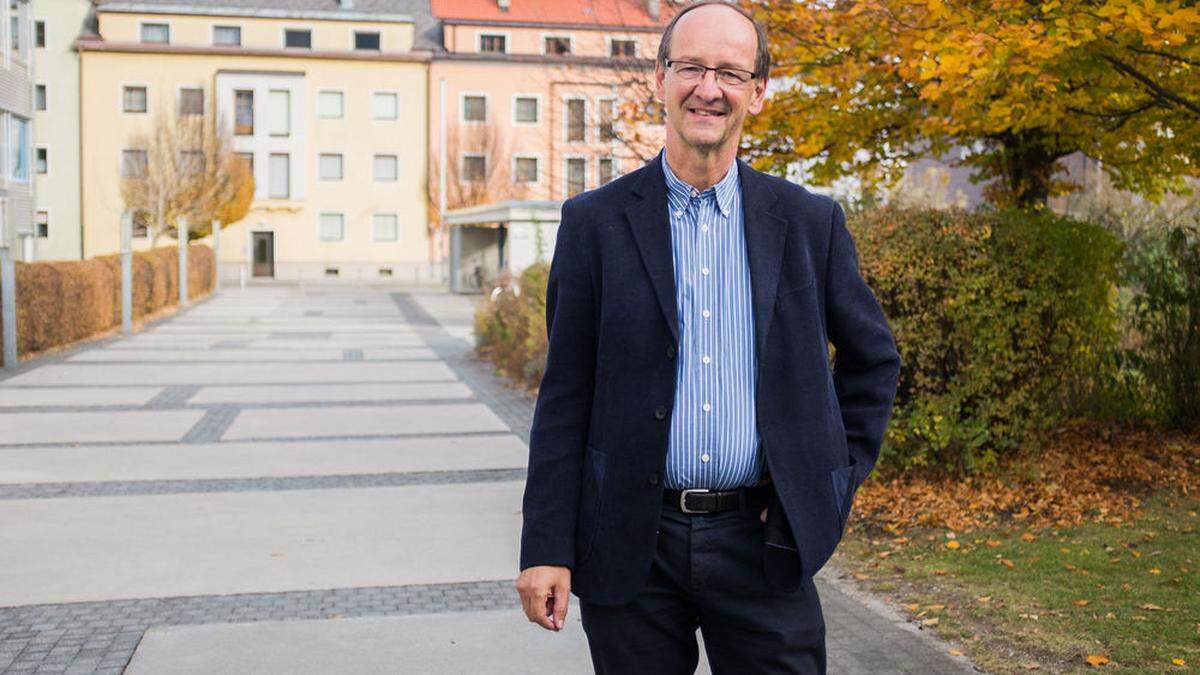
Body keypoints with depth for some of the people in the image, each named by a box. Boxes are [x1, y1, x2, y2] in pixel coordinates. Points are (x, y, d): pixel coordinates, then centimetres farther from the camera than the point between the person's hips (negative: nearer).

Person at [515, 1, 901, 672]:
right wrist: (546, 547, -4)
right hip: (631, 551, 0)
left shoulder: (810, 221, 3)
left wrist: (837, 480, 7)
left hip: (763, 542, 1)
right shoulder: (597, 221, 0)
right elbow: (566, 395, -1)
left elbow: (874, 359, 15)